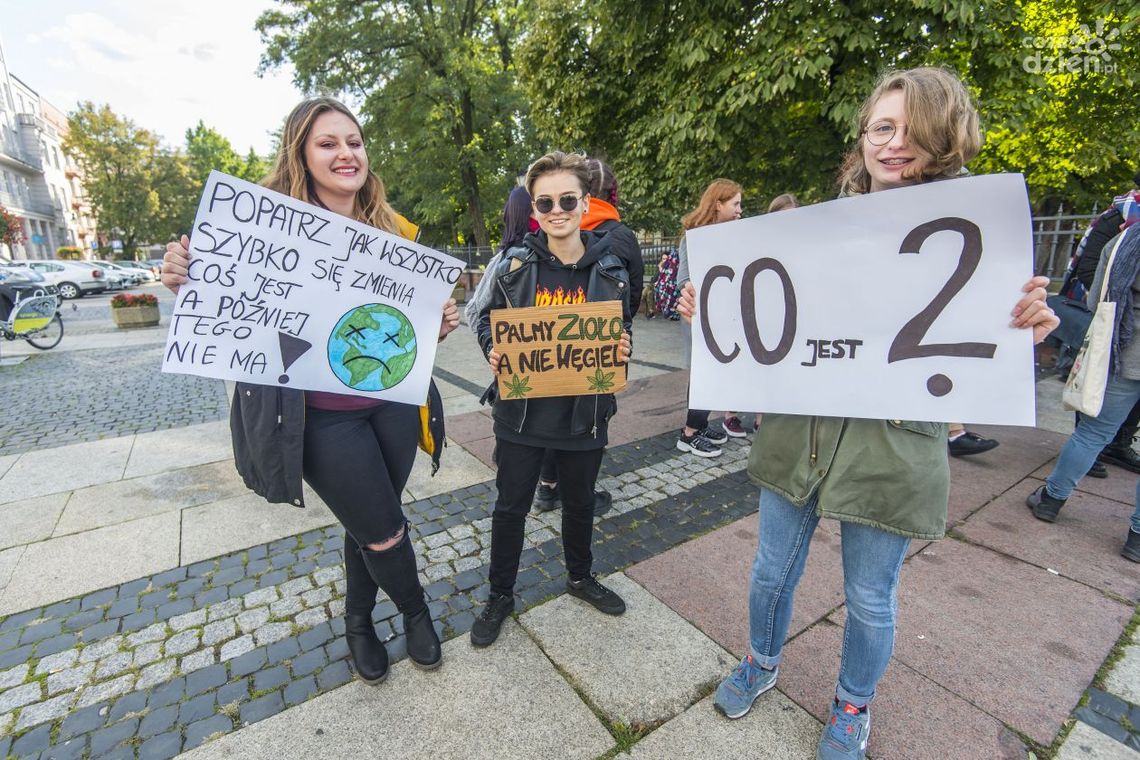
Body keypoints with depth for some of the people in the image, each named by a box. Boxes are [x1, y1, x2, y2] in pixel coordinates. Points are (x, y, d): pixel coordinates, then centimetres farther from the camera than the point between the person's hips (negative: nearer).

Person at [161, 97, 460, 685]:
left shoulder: (394, 231, 6)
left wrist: (439, 326, -8)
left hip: (392, 404, 4)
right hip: (322, 415, -4)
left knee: (368, 524, 19)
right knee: (384, 532, 5)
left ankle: (358, 621, 47)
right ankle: (416, 611, 38)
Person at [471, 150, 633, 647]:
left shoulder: (610, 270, -4)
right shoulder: (514, 265, -6)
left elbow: (624, 329, 7)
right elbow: (488, 320, 4)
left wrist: (623, 349, -15)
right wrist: (493, 351, -17)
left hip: (585, 413, 2)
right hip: (521, 413, -1)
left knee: (580, 501, 22)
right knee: (510, 506, 14)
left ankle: (580, 576, 50)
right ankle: (500, 595, 38)